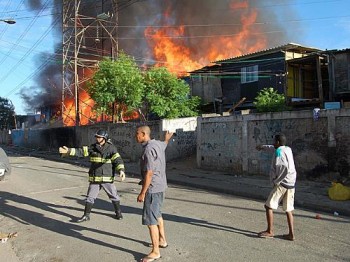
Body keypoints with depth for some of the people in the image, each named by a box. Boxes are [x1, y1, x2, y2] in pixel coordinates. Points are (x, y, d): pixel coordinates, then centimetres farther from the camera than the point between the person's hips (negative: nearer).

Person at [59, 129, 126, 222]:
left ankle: (118, 212, 30)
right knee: (90, 197, 8)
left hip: (107, 178, -3)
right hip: (94, 178, 3)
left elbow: (118, 160, -17)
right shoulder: (92, 147, 4)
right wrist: (68, 151, -16)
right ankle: (86, 215, 22)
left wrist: (121, 170, -32)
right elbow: (81, 152, -3)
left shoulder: (111, 148, -8)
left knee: (114, 195, 10)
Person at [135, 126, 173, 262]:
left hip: (153, 188, -10)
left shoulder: (148, 149, -22)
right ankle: (162, 241, 39)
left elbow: (149, 173, -24)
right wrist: (167, 138, 55)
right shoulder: (157, 143, 5)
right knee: (157, 215, 24)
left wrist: (142, 193, -18)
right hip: (160, 186, 10)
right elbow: (164, 144, 32)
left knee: (150, 220, -3)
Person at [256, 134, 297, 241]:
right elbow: (274, 148, 34)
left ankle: (269, 231, 4)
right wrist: (263, 147, 47)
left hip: (282, 184, -8)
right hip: (291, 184, 8)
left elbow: (285, 168, -25)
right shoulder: (288, 149, 13)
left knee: (269, 206, 0)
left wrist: (276, 181, -15)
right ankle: (291, 234, 12)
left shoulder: (279, 152, -12)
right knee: (288, 209, 12)